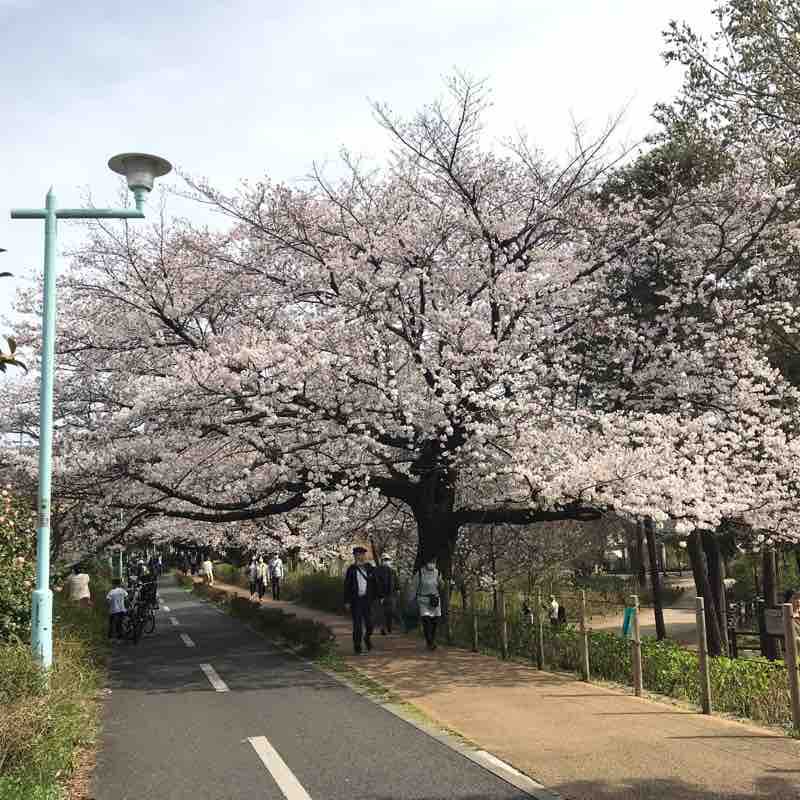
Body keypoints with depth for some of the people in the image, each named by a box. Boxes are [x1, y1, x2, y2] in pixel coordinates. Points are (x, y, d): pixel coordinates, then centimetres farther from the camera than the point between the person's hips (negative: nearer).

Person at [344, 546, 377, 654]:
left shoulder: (369, 568, 5)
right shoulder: (351, 569, 2)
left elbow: (374, 584, 9)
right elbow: (347, 586, 2)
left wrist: (375, 598, 4)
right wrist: (347, 601, -3)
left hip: (367, 599, 1)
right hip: (356, 600, -1)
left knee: (369, 623, 1)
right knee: (357, 624, -1)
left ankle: (367, 637, 32)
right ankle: (357, 646, 10)